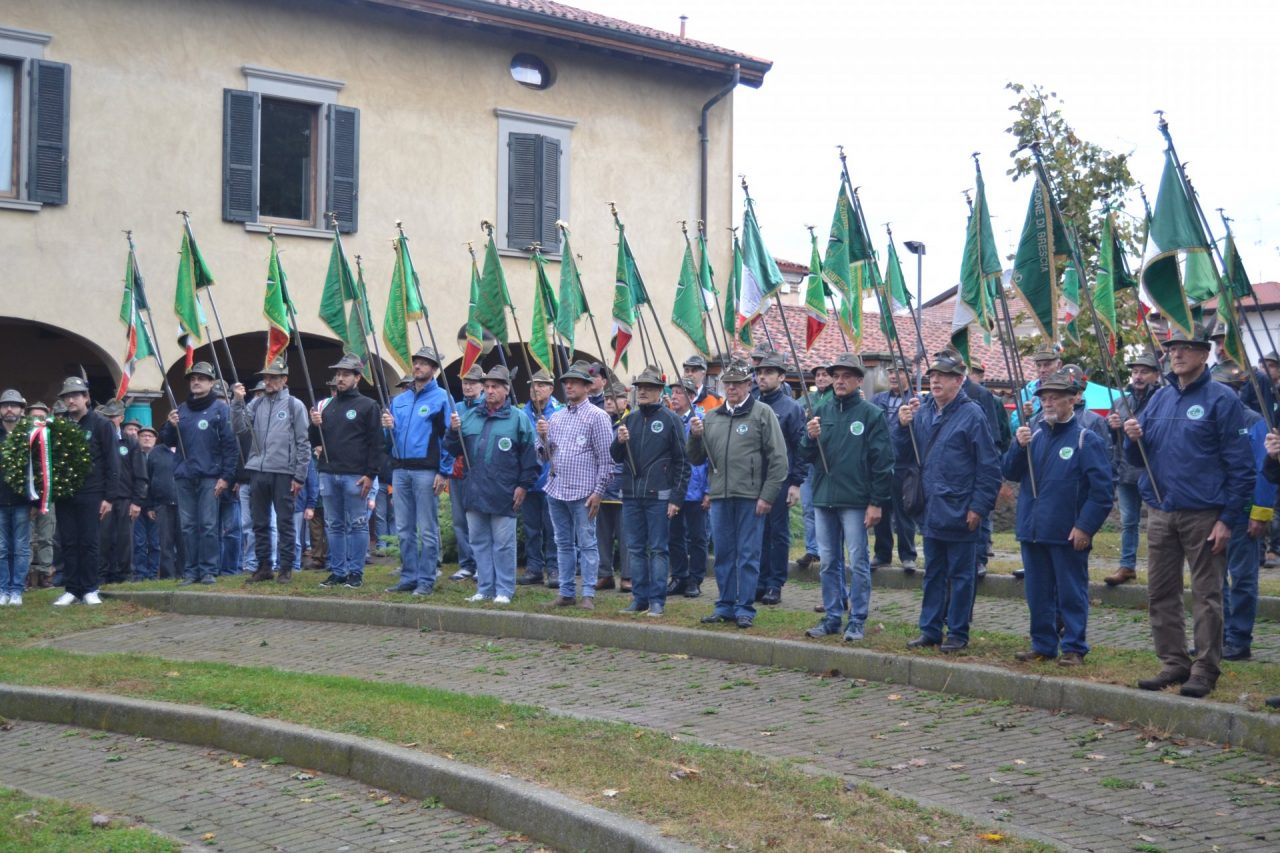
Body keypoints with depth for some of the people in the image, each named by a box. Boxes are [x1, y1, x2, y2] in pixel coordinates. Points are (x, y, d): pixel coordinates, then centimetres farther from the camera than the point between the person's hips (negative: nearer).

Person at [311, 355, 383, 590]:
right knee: (333, 526, 9)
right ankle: (337, 572, 15)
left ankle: (356, 573, 3)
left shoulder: (368, 406, 0)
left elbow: (376, 443, -5)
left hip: (355, 476, -6)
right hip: (329, 474, 6)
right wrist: (315, 426, 0)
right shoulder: (327, 405, 16)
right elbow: (318, 441, 21)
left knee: (357, 525, -2)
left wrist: (370, 474, -12)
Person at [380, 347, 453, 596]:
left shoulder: (441, 398, -2)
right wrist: (388, 426, -2)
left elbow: (448, 436, -7)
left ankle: (426, 580, 2)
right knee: (404, 529, 10)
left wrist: (444, 472, -12)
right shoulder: (399, 400, 16)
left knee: (427, 530, -2)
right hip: (400, 470, 6)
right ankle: (408, 578, 17)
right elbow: (391, 438, 21)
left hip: (426, 471, -6)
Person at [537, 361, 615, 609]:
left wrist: (598, 491, -13)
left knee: (586, 544, -2)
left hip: (582, 492, -6)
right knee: (563, 544, 11)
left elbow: (606, 458, -7)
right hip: (556, 489, 6)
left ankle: (588, 594, 2)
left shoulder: (597, 416, -3)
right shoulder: (556, 417, 15)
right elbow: (544, 456, 17)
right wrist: (542, 437, -4)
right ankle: (566, 592, 18)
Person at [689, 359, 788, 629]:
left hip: (751, 496, -5)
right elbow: (696, 459, 17)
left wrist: (768, 496, -11)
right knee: (724, 554, 11)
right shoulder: (711, 417, 14)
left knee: (748, 555, 1)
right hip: (720, 496, 5)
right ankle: (725, 606, 20)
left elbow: (778, 458, -5)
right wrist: (695, 436, -3)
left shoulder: (762, 413, -1)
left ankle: (745, 609, 7)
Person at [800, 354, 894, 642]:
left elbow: (882, 461, -7)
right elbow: (808, 456, 13)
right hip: (823, 499, 5)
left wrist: (877, 502, -11)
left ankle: (857, 621, 7)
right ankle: (832, 617, 20)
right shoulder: (822, 412, 10)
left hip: (855, 501, -5)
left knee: (858, 563, 0)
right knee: (829, 562, 11)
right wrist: (810, 437, -9)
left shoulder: (872, 414, -4)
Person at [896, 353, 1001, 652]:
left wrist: (979, 507, -13)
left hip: (959, 512, -6)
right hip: (930, 511, 6)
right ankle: (930, 630, 22)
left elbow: (988, 465, -10)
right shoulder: (921, 412, 6)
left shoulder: (972, 414, -10)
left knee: (961, 576, 5)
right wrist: (903, 425, -8)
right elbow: (902, 454, 10)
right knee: (933, 574, 14)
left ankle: (958, 633, 14)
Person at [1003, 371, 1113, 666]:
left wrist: (1085, 527, -15)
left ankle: (1074, 649, 10)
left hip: (1068, 534, -5)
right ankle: (1043, 645, 22)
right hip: (1032, 529, 6)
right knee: (1038, 593, 12)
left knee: (1071, 594, 2)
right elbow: (1010, 473, 8)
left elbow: (1101, 489, -10)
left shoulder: (1086, 439, -6)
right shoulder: (1034, 434, 10)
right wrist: (1019, 446, -10)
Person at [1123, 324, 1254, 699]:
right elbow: (1137, 457, 16)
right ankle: (1174, 663, 19)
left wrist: (1228, 519, -13)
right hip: (1160, 512, 6)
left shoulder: (1222, 400, -6)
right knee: (1161, 593, 9)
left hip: (1204, 515, -6)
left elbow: (1240, 465, -9)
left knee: (1206, 595, 2)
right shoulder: (1159, 399, 12)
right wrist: (1133, 438, -7)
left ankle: (1205, 669, 9)